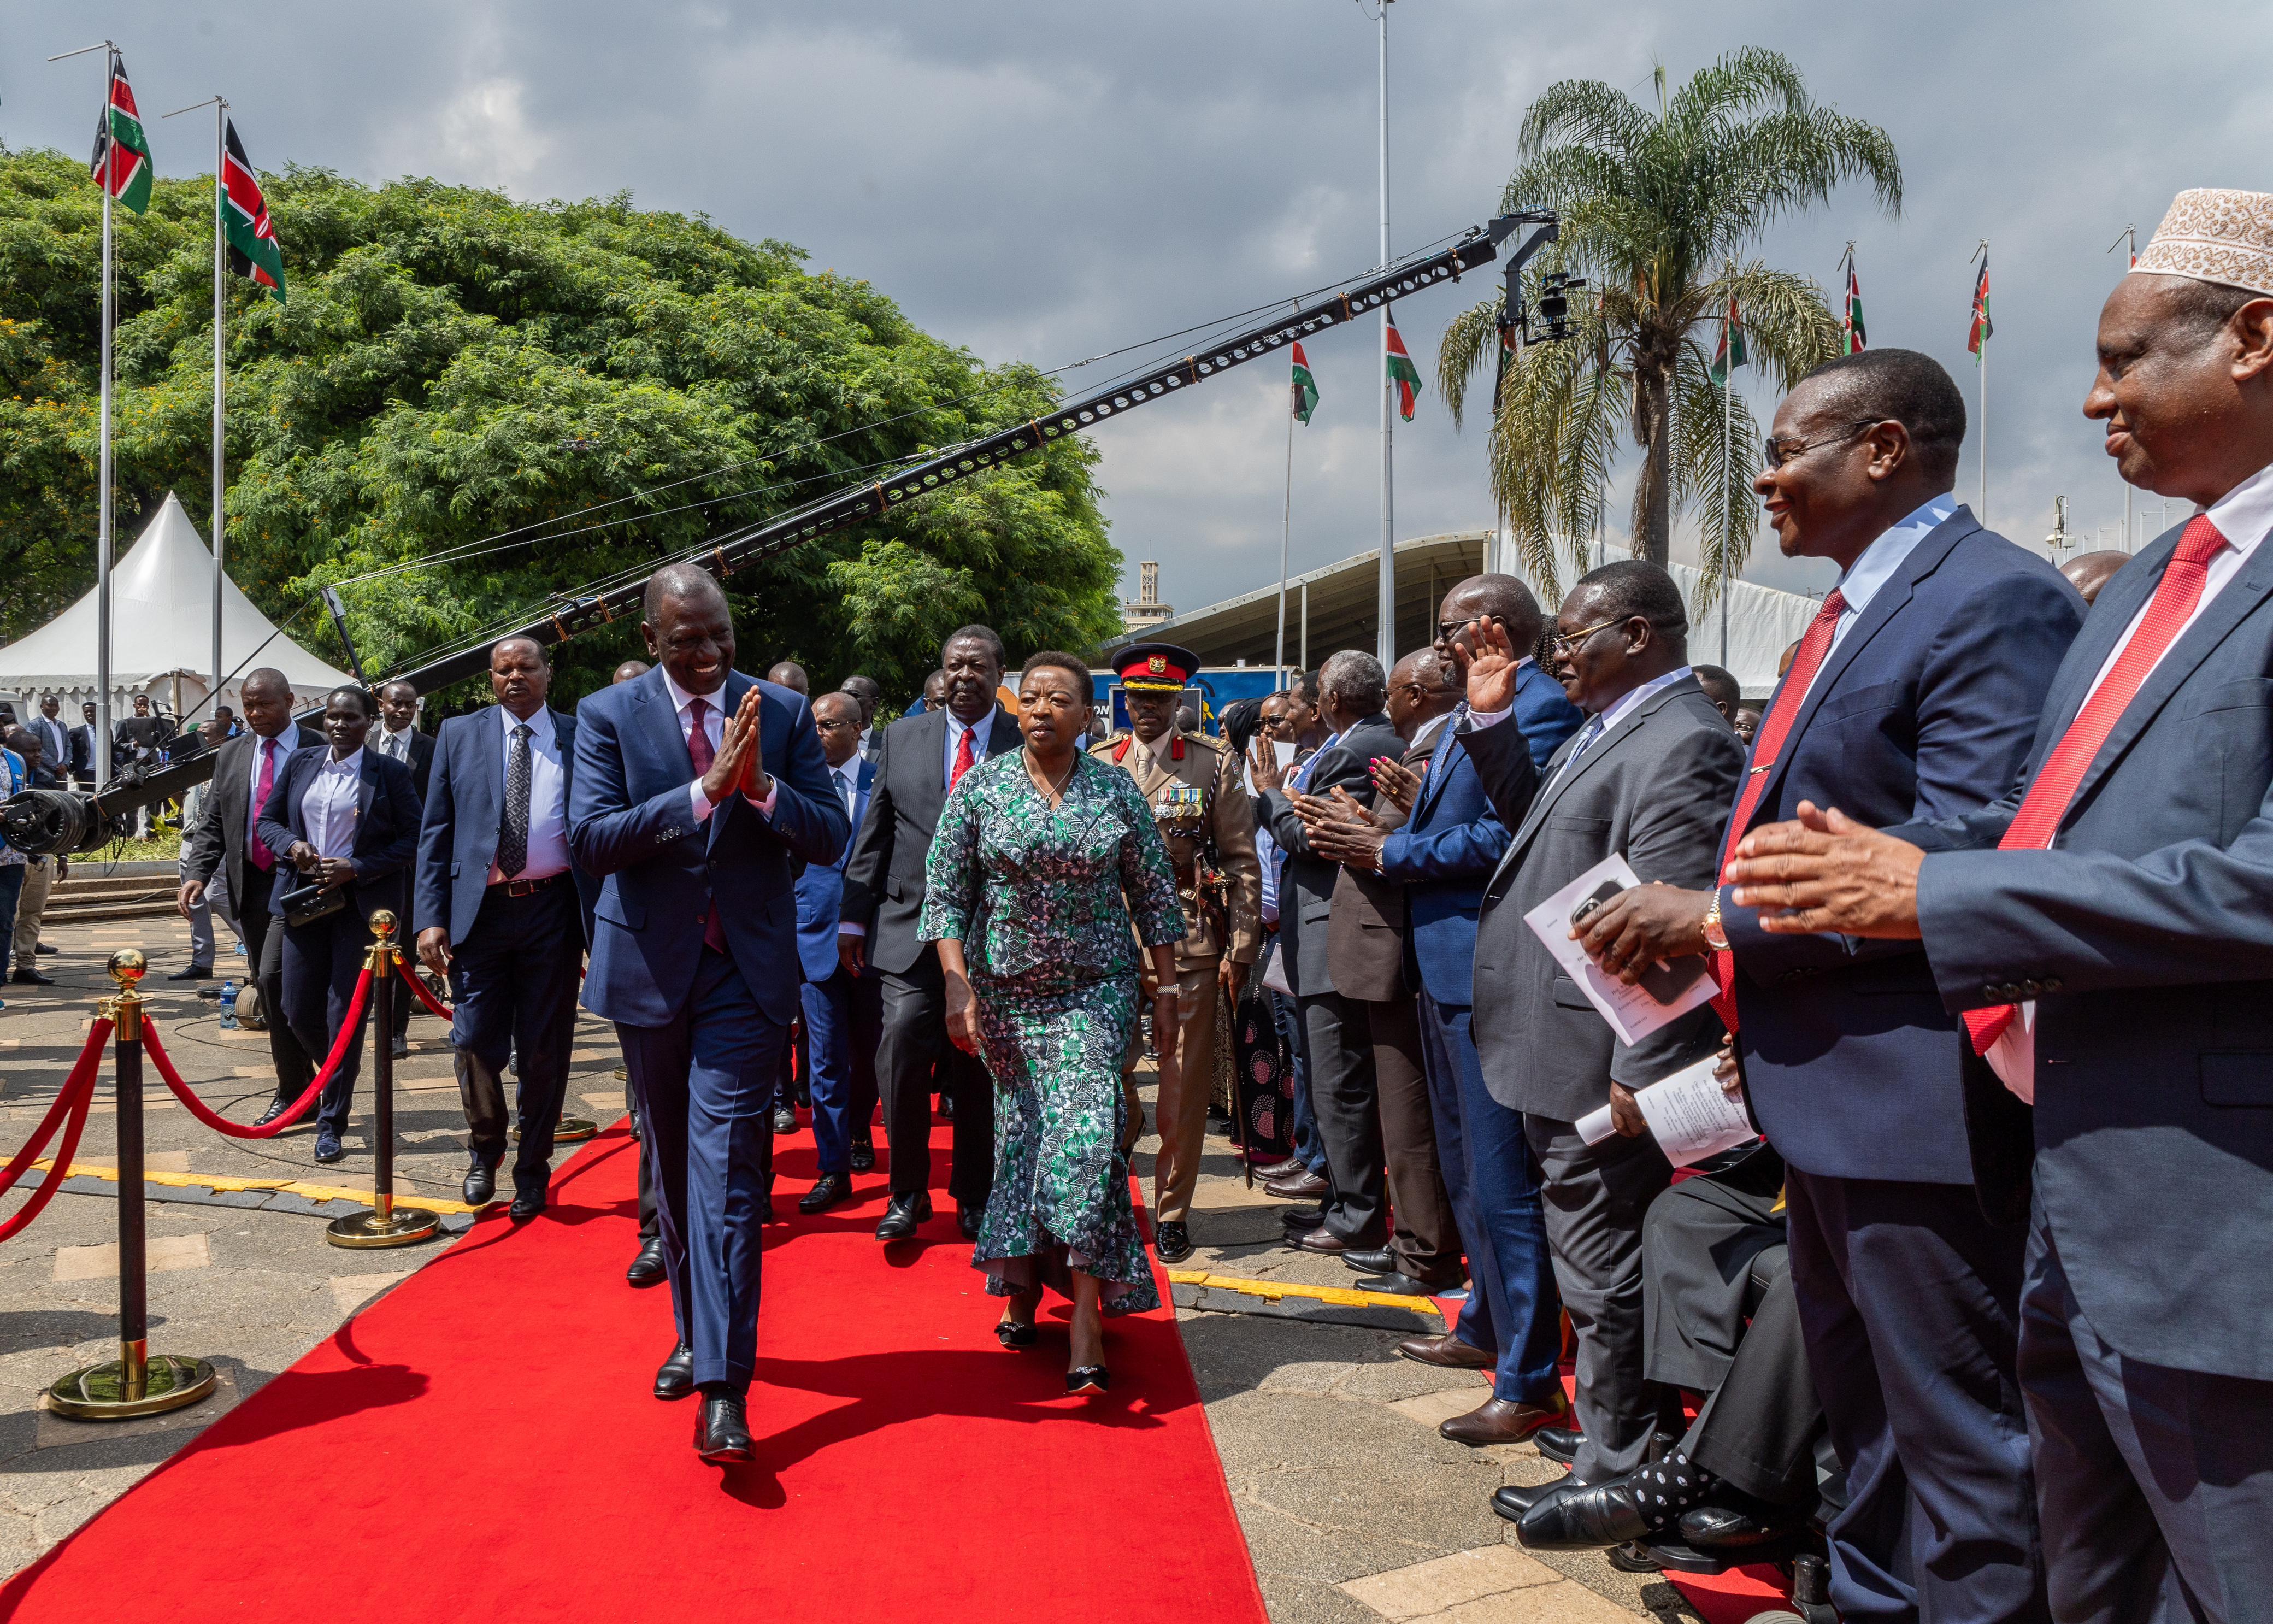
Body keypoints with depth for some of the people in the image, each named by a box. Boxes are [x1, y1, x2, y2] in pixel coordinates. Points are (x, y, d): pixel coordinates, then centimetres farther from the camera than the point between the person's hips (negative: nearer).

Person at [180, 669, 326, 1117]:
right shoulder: (232, 754, 12)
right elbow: (213, 823, 12)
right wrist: (196, 874, -2)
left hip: (298, 880, -6)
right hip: (249, 881, 6)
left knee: (274, 976, -17)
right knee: (270, 990, 10)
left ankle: (293, 1091, -6)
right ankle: (301, 1084, 21)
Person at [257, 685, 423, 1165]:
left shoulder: (390, 774, -4)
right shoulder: (300, 764, 8)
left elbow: (411, 839, -4)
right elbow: (268, 819, 14)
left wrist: (357, 868, -14)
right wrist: (291, 845, -7)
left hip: (361, 903, -4)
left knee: (344, 1014, -2)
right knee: (298, 1009, 6)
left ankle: (332, 1122, 7)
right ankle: (339, 1079, 36)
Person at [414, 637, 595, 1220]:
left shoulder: (578, 739, 5)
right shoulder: (458, 735, 8)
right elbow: (435, 832, 6)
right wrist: (430, 918, -4)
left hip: (551, 911, 0)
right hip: (480, 909, 1)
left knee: (544, 1051, 6)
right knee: (476, 1044, 2)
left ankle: (531, 1173, 24)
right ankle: (484, 1149, 31)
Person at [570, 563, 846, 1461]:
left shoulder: (784, 711, 0)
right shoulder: (607, 714, -2)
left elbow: (831, 836, -4)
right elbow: (590, 838, -14)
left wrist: (761, 786, -22)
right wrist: (704, 790, -24)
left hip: (746, 971, -1)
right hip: (650, 968, 2)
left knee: (726, 1166, -9)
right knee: (672, 1165, 15)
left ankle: (723, 1385, -9)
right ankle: (694, 1331, 34)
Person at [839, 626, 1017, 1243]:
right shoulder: (902, 737, 10)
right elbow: (874, 835, 11)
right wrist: (854, 915, 6)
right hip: (911, 931, 1)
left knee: (977, 1071, 6)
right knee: (902, 1047, -12)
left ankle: (973, 1198, 24)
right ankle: (907, 1193, 7)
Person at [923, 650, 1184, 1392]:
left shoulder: (1117, 790, 1)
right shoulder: (980, 786, 0)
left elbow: (1155, 894, 5)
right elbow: (945, 892, -1)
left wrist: (1166, 992, 3)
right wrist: (957, 986, -10)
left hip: (1097, 991, -1)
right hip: (1006, 992, 1)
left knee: (1086, 1133, -12)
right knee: (1021, 1131, 8)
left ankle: (1086, 1311, -8)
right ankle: (1021, 1283, 27)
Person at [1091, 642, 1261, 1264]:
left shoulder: (1216, 763, 4)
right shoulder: (1095, 764, 10)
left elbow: (1242, 863, 2)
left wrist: (1239, 951, -4)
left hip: (1189, 945, -1)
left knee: (1185, 1089, 3)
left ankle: (1172, 1210, 18)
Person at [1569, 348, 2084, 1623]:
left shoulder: (1996, 599, -17)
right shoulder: (1859, 612, 14)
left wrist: (1720, 919, -19)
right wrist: (1739, 980, 5)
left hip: (1916, 1095, -10)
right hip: (1826, 1085, 10)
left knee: (1956, 1425, 3)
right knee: (1862, 1404, 24)